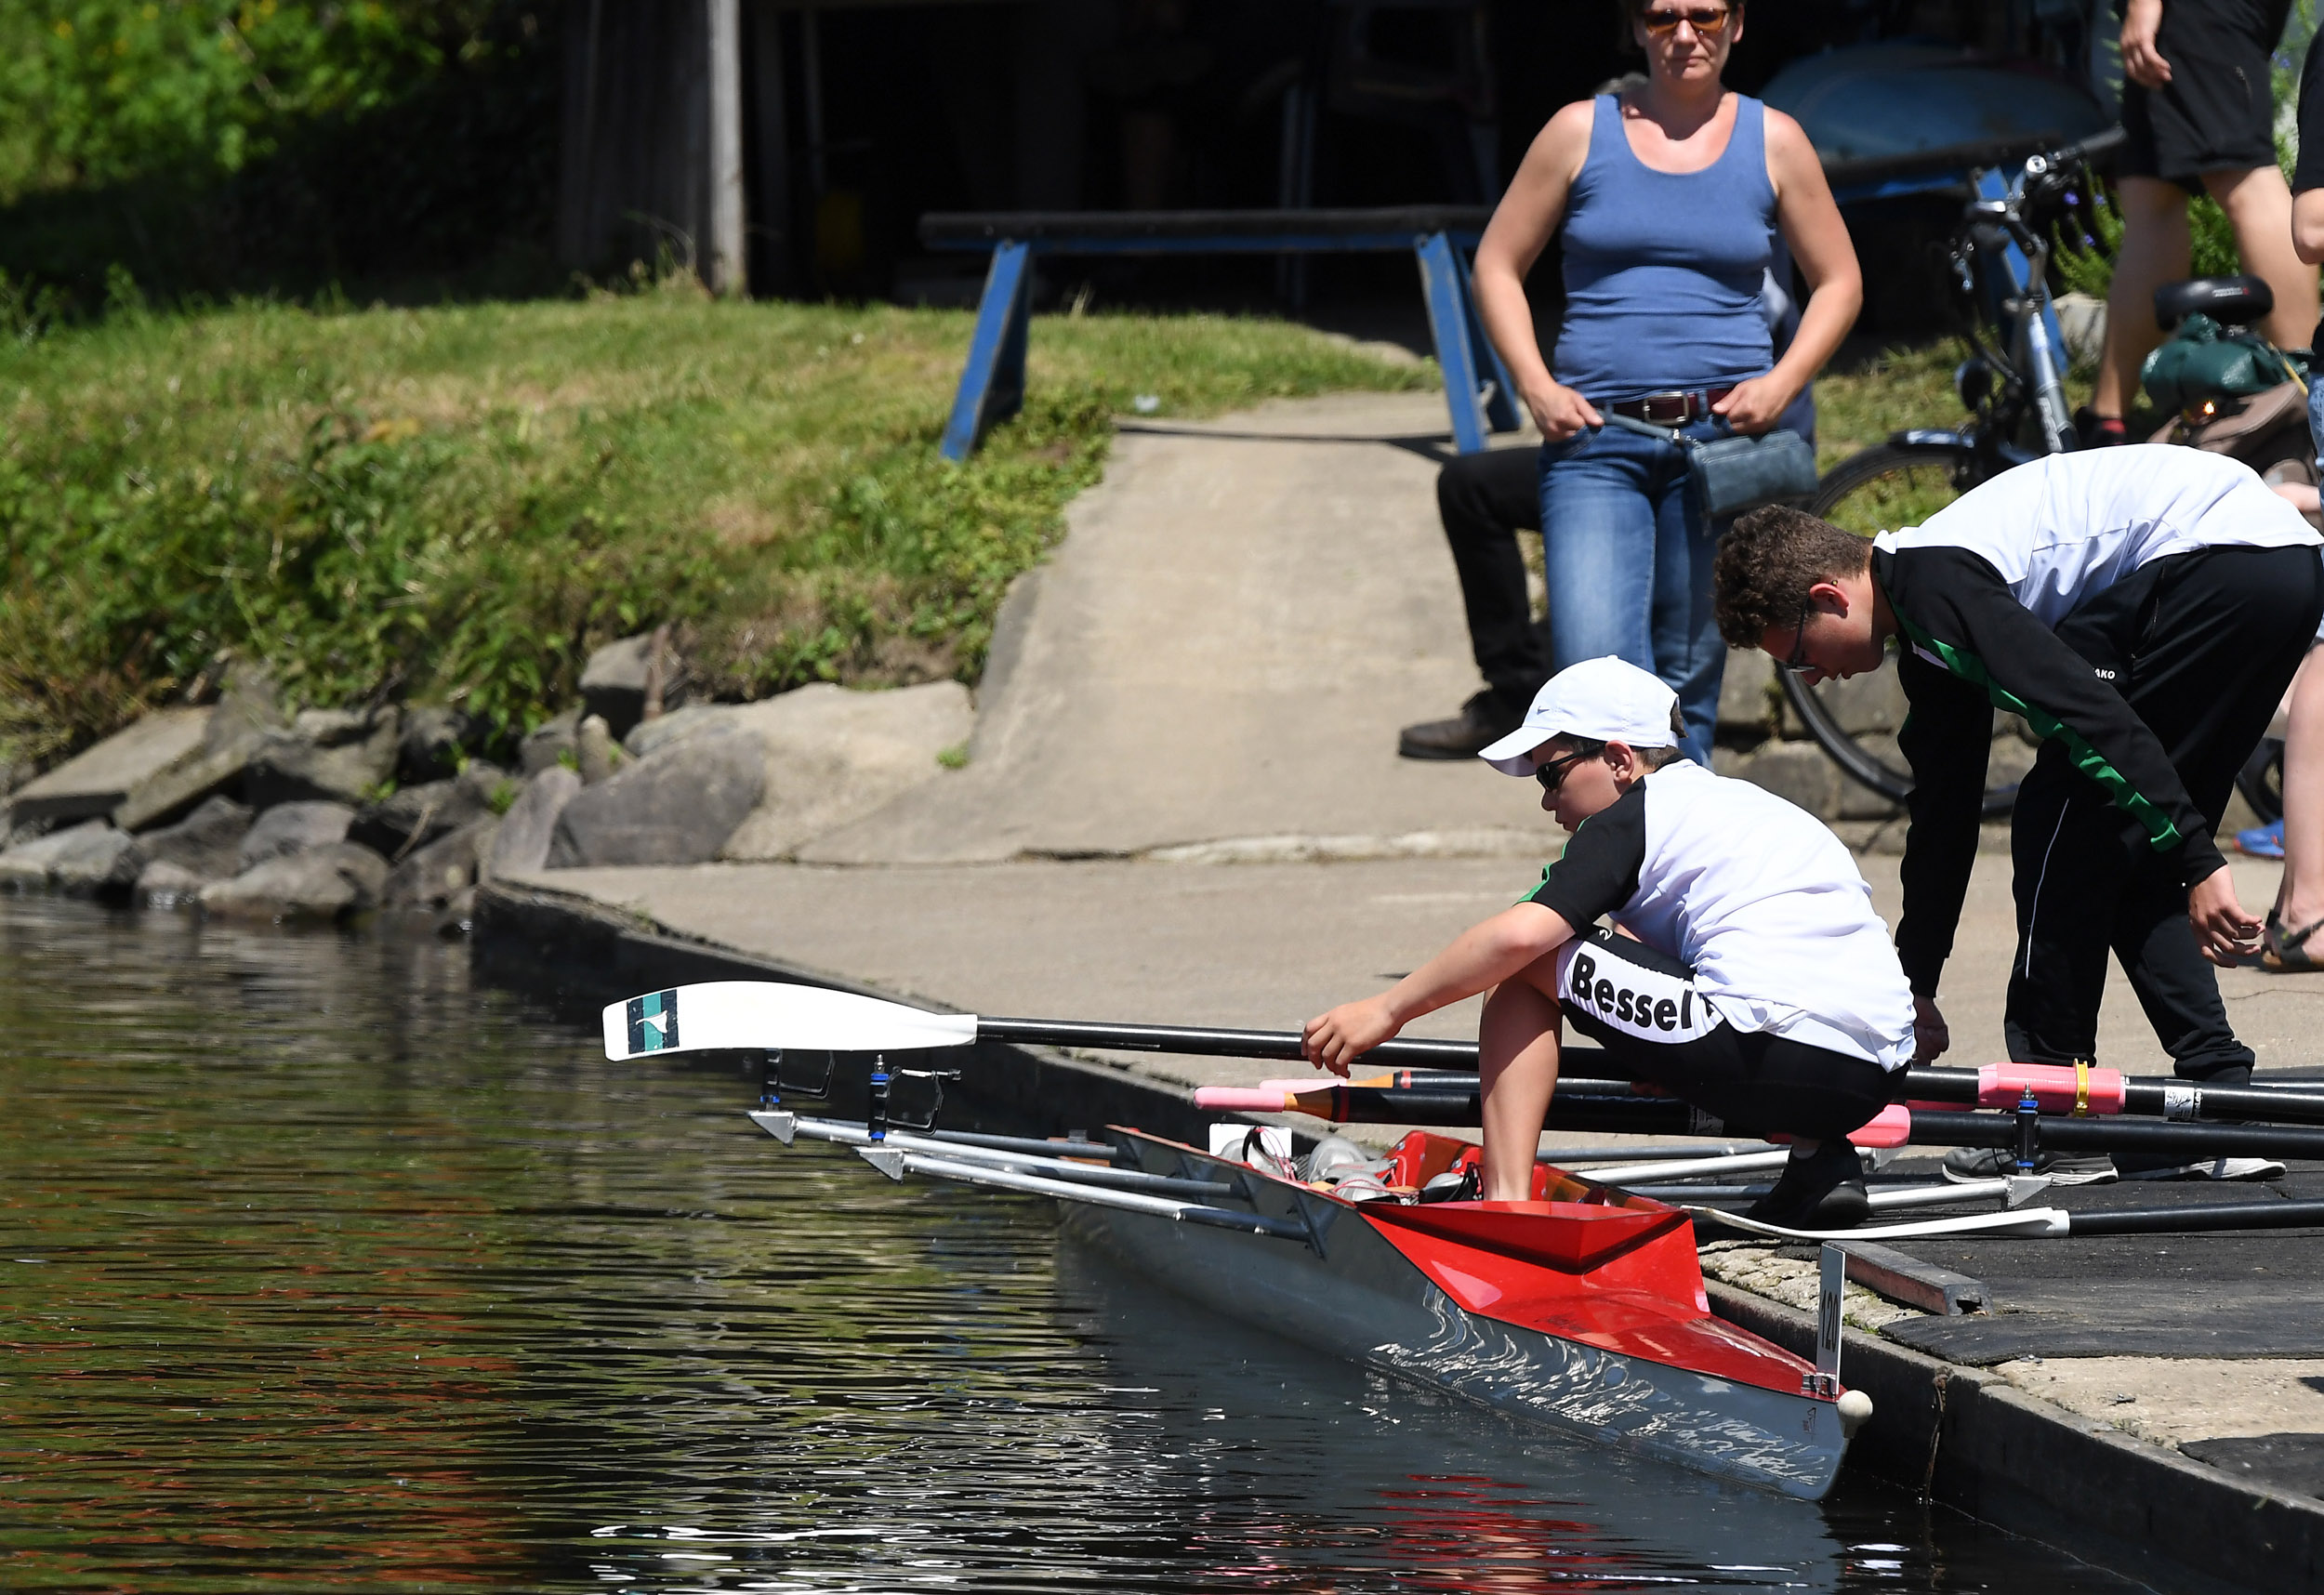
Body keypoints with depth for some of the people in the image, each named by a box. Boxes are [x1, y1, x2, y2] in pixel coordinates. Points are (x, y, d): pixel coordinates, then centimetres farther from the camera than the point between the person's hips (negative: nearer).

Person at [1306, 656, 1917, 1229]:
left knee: (1525, 966, 5)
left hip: (1772, 1053, -8)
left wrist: (1387, 1010, -3)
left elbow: (1521, 933, -11)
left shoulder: (1630, 820, 3)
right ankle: (1818, 1158, 17)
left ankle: (1504, 1199, -5)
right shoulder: (1741, 802, 28)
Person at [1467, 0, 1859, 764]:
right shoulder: (1581, 132, 7)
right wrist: (1535, 385, -1)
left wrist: (1782, 382, -1)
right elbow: (1497, 265, 13)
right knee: (1596, 669, -17)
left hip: (1722, 436, 1)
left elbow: (1838, 283, 16)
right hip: (1597, 441, -1)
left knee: (1688, 680, 3)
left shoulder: (1773, 141, 9)